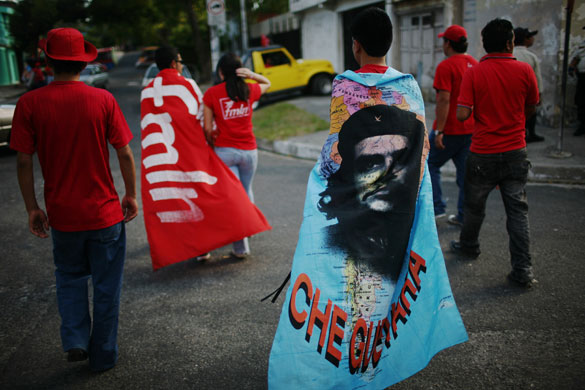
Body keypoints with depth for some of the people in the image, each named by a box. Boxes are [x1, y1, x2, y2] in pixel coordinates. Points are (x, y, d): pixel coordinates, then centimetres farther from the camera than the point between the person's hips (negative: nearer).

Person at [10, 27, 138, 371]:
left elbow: (24, 162, -5)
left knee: (70, 278, 26)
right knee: (106, 286, 14)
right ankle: (104, 356, 25)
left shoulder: (30, 103, -8)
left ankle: (75, 339, 16)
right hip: (105, 212, -1)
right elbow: (125, 153, -6)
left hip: (62, 214, 1)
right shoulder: (103, 99, -9)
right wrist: (132, 195, 6)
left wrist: (32, 208, 6)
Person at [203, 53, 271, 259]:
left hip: (224, 151, -2)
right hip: (249, 150, 3)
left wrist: (212, 144, 13)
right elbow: (267, 83, 26)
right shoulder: (249, 90, 4)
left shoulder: (212, 93, -4)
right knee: (246, 190, 23)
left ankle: (241, 247, -4)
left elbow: (207, 128, -7)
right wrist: (252, 75, 6)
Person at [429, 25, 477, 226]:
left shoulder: (446, 66, -15)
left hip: (450, 129, -7)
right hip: (471, 129, 7)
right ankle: (464, 216, 15)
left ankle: (436, 207, 8)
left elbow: (444, 100, -21)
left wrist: (439, 131, -20)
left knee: (431, 165, 10)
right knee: (465, 170, 10)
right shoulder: (475, 64, 10)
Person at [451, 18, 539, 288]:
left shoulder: (473, 74, -9)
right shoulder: (524, 70, -4)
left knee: (475, 206, 18)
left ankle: (469, 246, 39)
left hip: (483, 153, -1)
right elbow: (530, 109, 9)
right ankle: (523, 270, 3)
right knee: (517, 210, 5)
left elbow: (462, 114, -14)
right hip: (516, 152, 1)